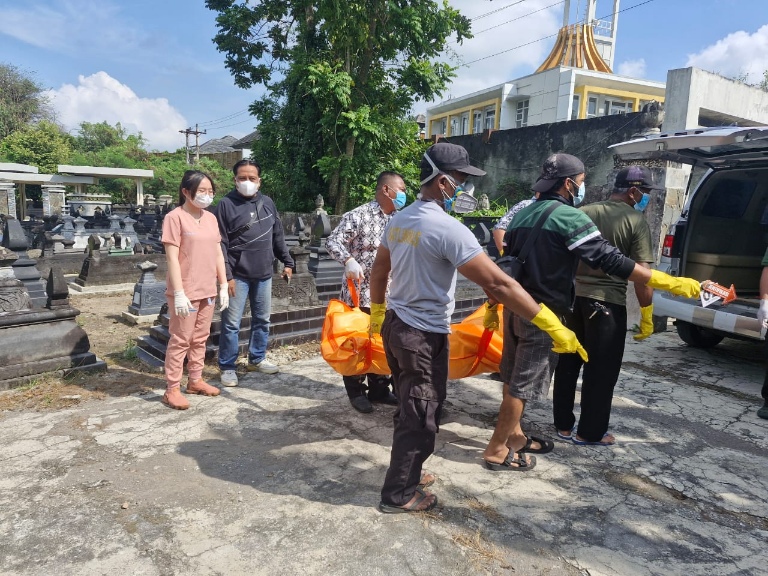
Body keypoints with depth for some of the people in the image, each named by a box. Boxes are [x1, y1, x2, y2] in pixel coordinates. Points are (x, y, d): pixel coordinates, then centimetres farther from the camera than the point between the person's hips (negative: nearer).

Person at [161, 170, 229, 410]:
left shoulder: (211, 218, 10)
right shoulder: (175, 217, -10)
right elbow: (172, 258, -14)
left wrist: (223, 285, 10)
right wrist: (179, 293, -18)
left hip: (207, 290, 7)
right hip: (185, 292, -6)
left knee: (200, 338, 15)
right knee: (180, 340, 1)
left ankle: (195, 380, 28)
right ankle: (172, 389, 10)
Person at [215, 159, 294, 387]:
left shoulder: (267, 203, 7)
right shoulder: (226, 204, -8)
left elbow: (278, 236, 14)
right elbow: (220, 244, -10)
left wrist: (287, 262, 11)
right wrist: (227, 275, -15)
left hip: (264, 274, 5)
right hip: (238, 275, -5)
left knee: (262, 320, 14)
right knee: (231, 323, 1)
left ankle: (257, 359, 31)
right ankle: (227, 367, 14)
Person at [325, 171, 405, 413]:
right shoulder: (359, 215, -11)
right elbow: (332, 241, -16)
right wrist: (349, 260, -33)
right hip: (359, 293, -6)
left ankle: (379, 389, 28)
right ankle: (356, 392, 18)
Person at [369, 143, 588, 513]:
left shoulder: (399, 220, 4)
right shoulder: (448, 229, -22)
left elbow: (378, 270, 15)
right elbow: (498, 283, -25)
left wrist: (376, 313, 29)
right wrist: (553, 326, -21)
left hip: (394, 325, 9)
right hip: (423, 336, -9)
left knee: (409, 410, 22)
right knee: (420, 418, 7)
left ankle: (406, 474, 37)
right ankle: (398, 494, 23)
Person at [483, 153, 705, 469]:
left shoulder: (523, 214, 11)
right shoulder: (569, 217, -14)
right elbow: (610, 260, -19)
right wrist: (671, 282, -15)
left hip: (515, 307, 9)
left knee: (514, 377, 19)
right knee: (523, 384, 1)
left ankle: (514, 435, 34)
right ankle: (496, 449, 11)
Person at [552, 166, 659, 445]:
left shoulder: (583, 212, 8)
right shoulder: (636, 222, -7)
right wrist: (647, 315, -3)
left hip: (573, 297, 5)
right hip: (608, 302, -5)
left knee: (568, 363, 14)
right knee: (601, 371, 8)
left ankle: (563, 424, 25)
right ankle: (590, 432, 18)